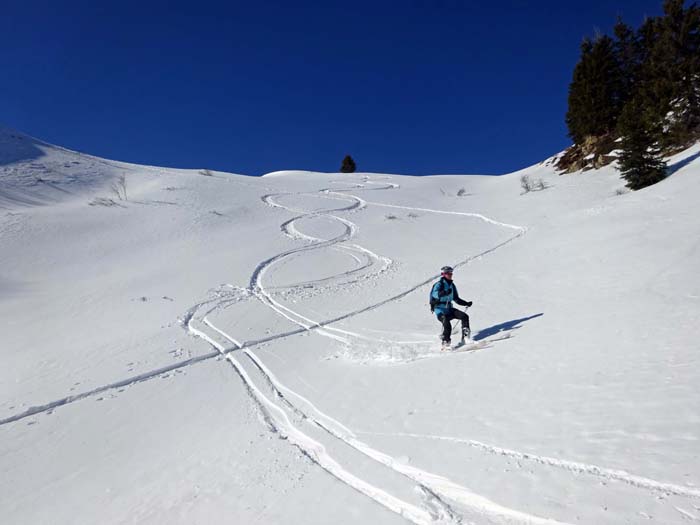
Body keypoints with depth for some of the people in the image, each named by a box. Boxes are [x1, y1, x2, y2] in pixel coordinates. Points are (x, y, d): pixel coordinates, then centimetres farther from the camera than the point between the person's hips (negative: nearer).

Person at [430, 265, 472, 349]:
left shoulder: (452, 285, 15)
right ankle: (445, 342, -8)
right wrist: (445, 292, -44)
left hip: (449, 308, 7)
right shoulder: (439, 284, -8)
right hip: (440, 310, -7)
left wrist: (466, 303, 13)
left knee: (464, 316, -10)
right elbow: (435, 294, -29)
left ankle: (465, 336, -1)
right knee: (447, 325, -25)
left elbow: (456, 299, 24)